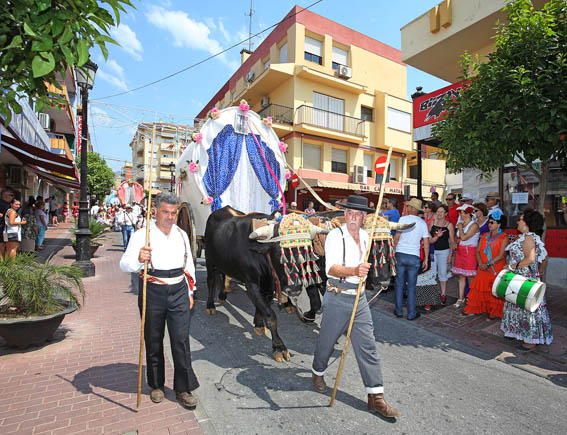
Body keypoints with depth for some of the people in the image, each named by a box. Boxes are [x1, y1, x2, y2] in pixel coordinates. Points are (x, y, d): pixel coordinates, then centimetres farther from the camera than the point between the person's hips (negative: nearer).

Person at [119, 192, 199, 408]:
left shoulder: (182, 235, 8)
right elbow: (124, 264, -11)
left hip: (179, 292, 2)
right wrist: (138, 259, -34)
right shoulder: (142, 235, -4)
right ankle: (156, 385, 33)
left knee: (181, 341, 3)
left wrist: (190, 292, 14)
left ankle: (184, 388, 17)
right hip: (153, 293, -2)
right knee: (153, 341, 13)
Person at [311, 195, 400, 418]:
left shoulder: (364, 235, 8)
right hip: (337, 297, -5)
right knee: (327, 339, 12)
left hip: (359, 297, 5)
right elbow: (331, 268, -26)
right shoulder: (335, 235, -13)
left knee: (367, 345, 5)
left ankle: (376, 397, 15)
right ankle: (317, 373, 40)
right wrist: (354, 270, -41)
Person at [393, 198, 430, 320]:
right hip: (414, 257, 1)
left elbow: (396, 237, -5)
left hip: (400, 254, -1)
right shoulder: (422, 223, 4)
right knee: (411, 287, 9)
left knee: (399, 284, 10)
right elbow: (426, 243, 4)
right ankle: (411, 313, 15)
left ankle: (399, 311, 18)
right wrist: (426, 259, 11)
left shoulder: (403, 219, -4)